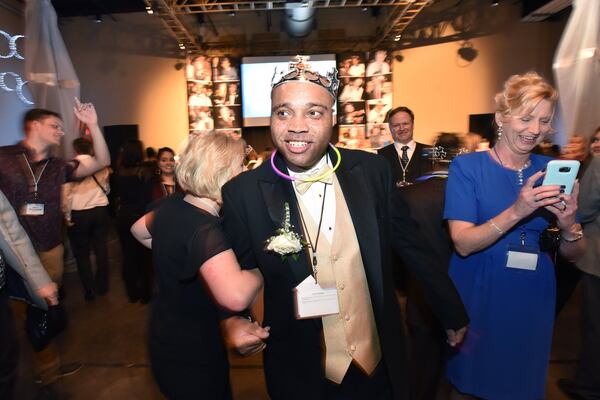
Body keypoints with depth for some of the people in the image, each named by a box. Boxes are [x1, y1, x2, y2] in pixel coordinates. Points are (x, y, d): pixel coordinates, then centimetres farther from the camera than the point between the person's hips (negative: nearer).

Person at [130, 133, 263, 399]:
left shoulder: (173, 206, -6)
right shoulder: (205, 228, -33)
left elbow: (139, 230, 17)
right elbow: (235, 296, -50)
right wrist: (261, 267, -31)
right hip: (191, 351, -8)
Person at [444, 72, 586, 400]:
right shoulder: (467, 167, -11)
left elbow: (572, 255, 2)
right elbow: (463, 243, -19)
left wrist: (569, 225, -19)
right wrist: (516, 212, -31)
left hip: (534, 300, 4)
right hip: (477, 299, -3)